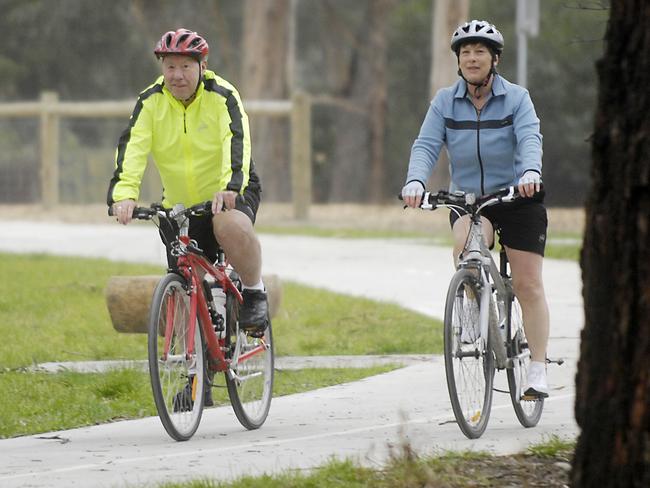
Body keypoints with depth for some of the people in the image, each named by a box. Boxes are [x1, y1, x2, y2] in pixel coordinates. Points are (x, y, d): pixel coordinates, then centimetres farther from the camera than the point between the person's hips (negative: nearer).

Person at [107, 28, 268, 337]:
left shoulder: (222, 96, -13)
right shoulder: (151, 102, -6)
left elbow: (236, 142, -29)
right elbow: (133, 146, -20)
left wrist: (229, 187, -47)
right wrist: (124, 193, -38)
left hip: (231, 196, -3)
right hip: (178, 205, 3)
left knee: (231, 227, -37)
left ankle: (255, 294, -15)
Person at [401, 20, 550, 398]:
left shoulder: (516, 98, -8)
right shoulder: (445, 102, -2)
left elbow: (530, 139, -23)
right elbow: (427, 145, -12)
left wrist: (530, 172, -45)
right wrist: (416, 181, -33)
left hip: (517, 197, -1)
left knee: (528, 284, -3)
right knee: (466, 246, -32)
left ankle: (539, 369, 4)